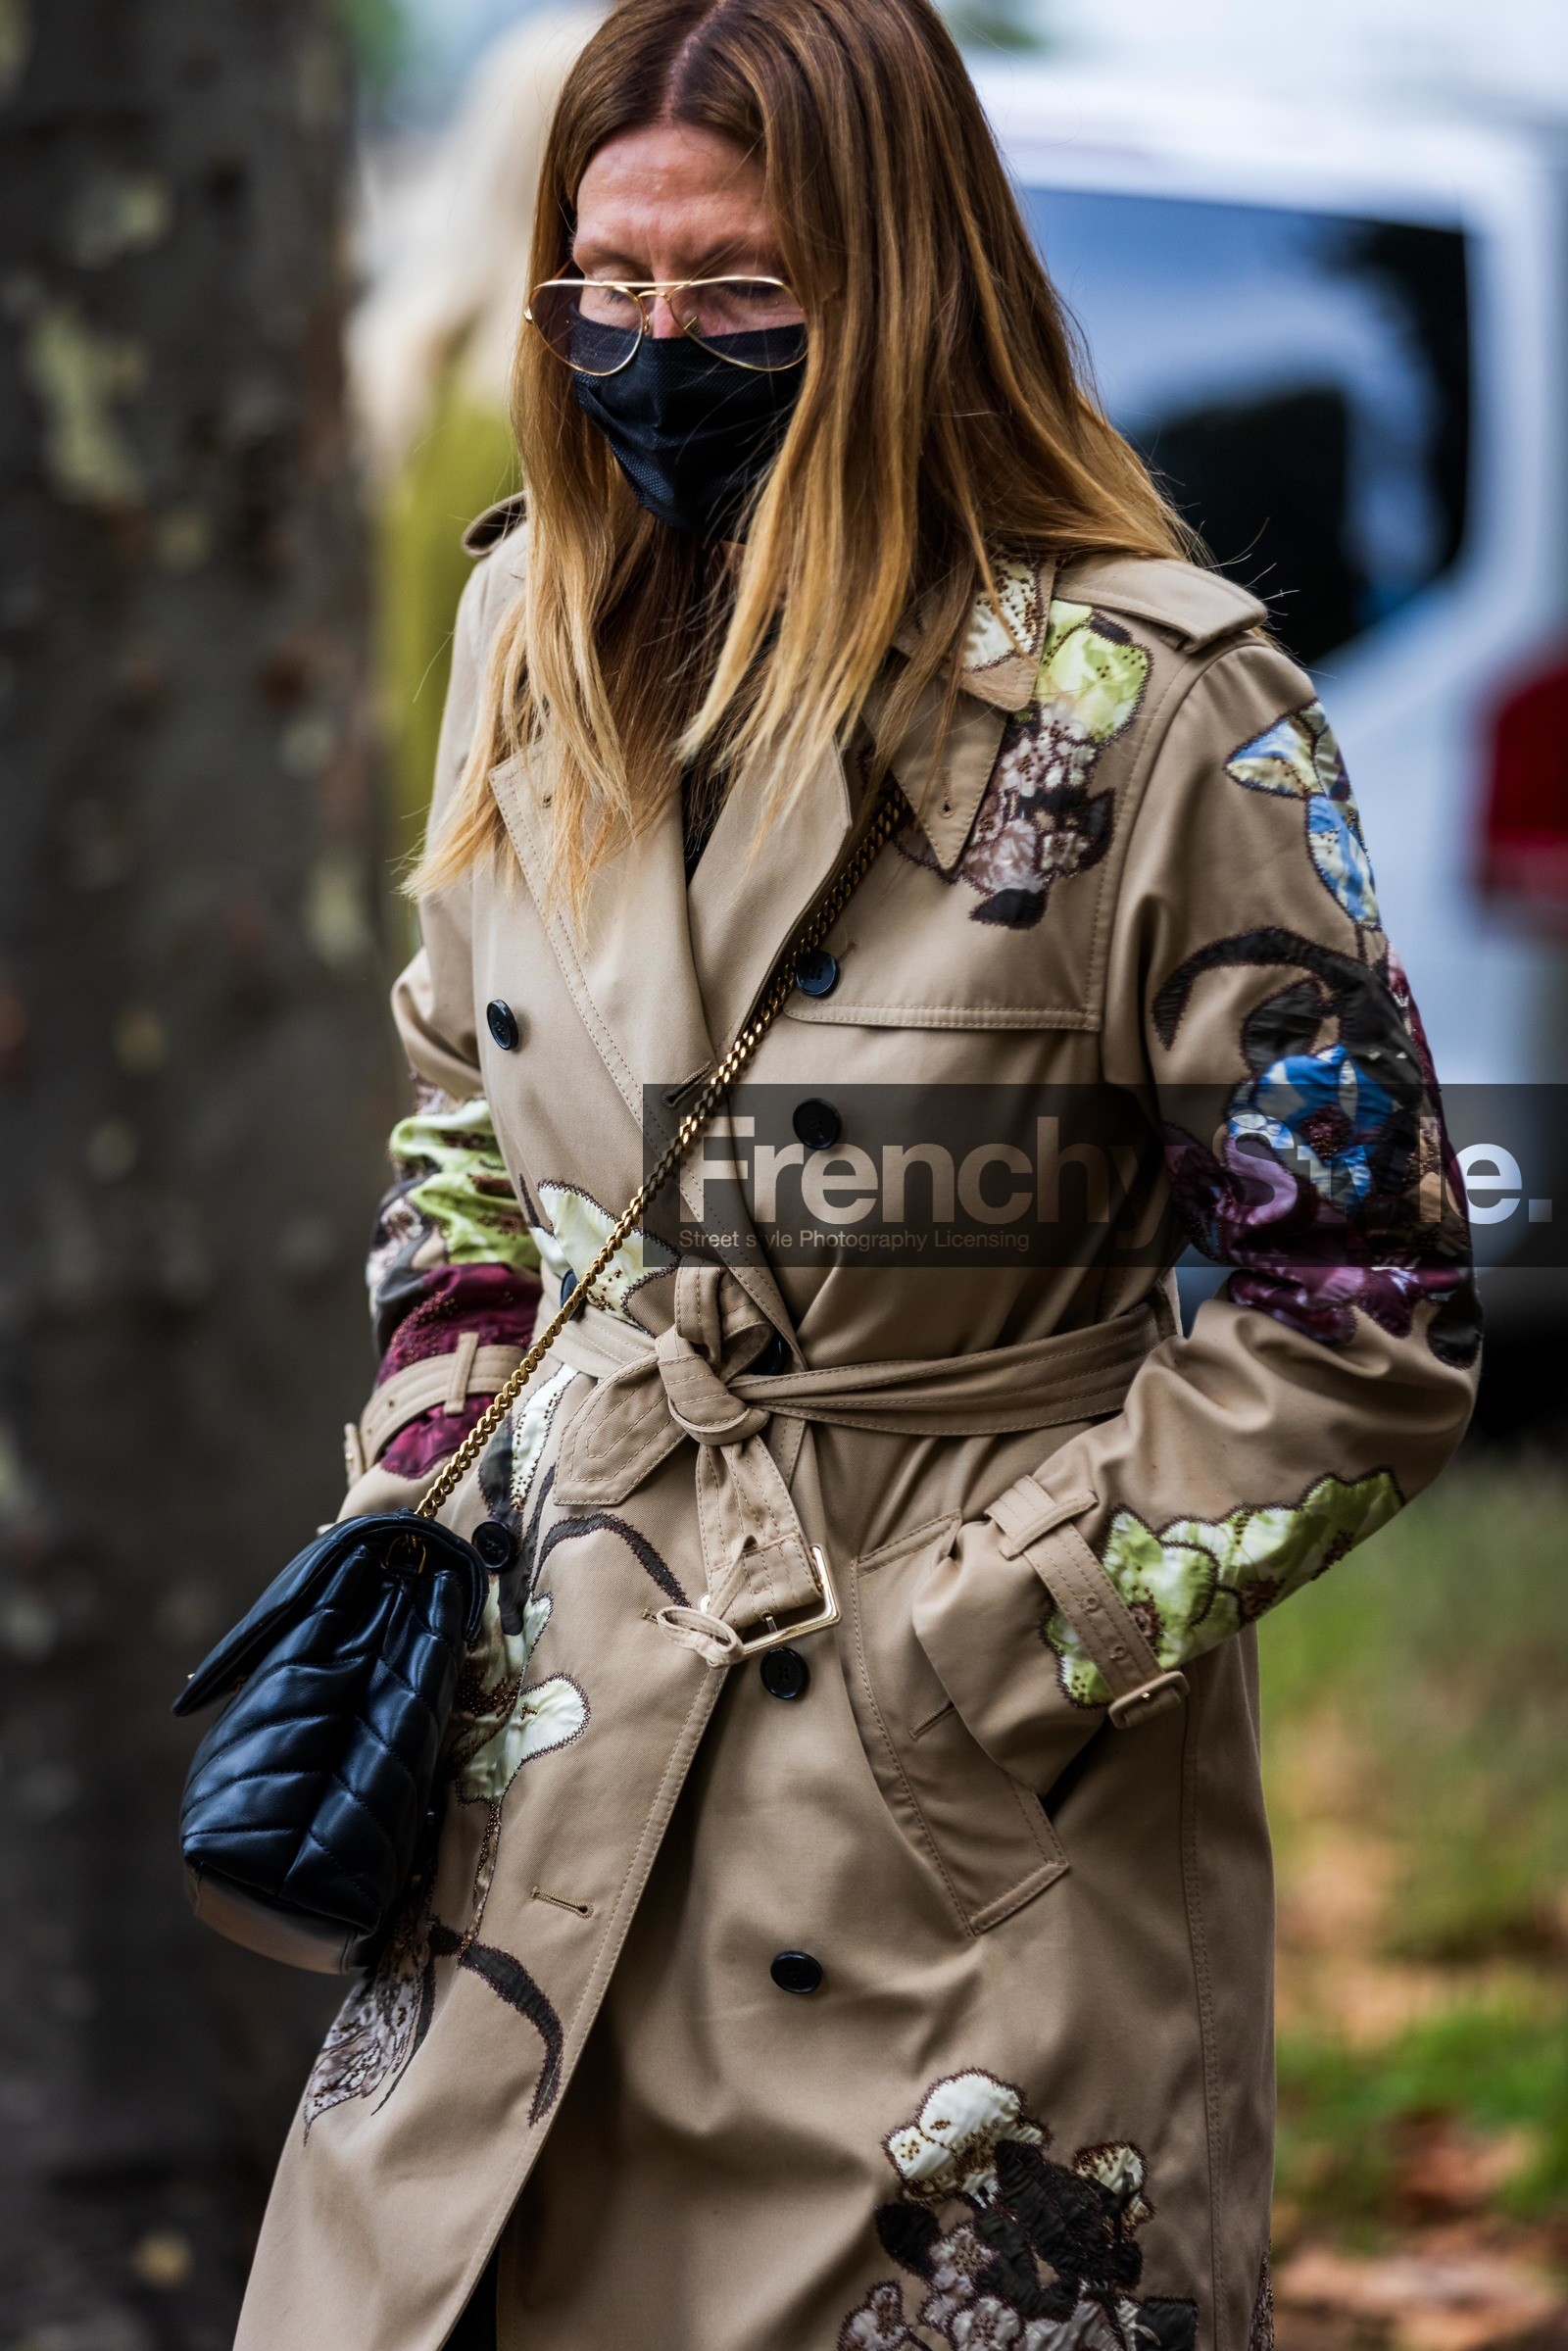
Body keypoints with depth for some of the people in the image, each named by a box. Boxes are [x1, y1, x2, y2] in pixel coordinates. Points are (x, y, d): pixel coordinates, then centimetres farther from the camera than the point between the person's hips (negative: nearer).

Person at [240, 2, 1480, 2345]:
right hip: (547, 1765, 5)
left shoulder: (1149, 706, -16)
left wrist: (974, 1644, -14)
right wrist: (413, 1509, 4)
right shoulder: (540, 632, 2)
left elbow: (1359, 1321, -12)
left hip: (971, 1841, -5)